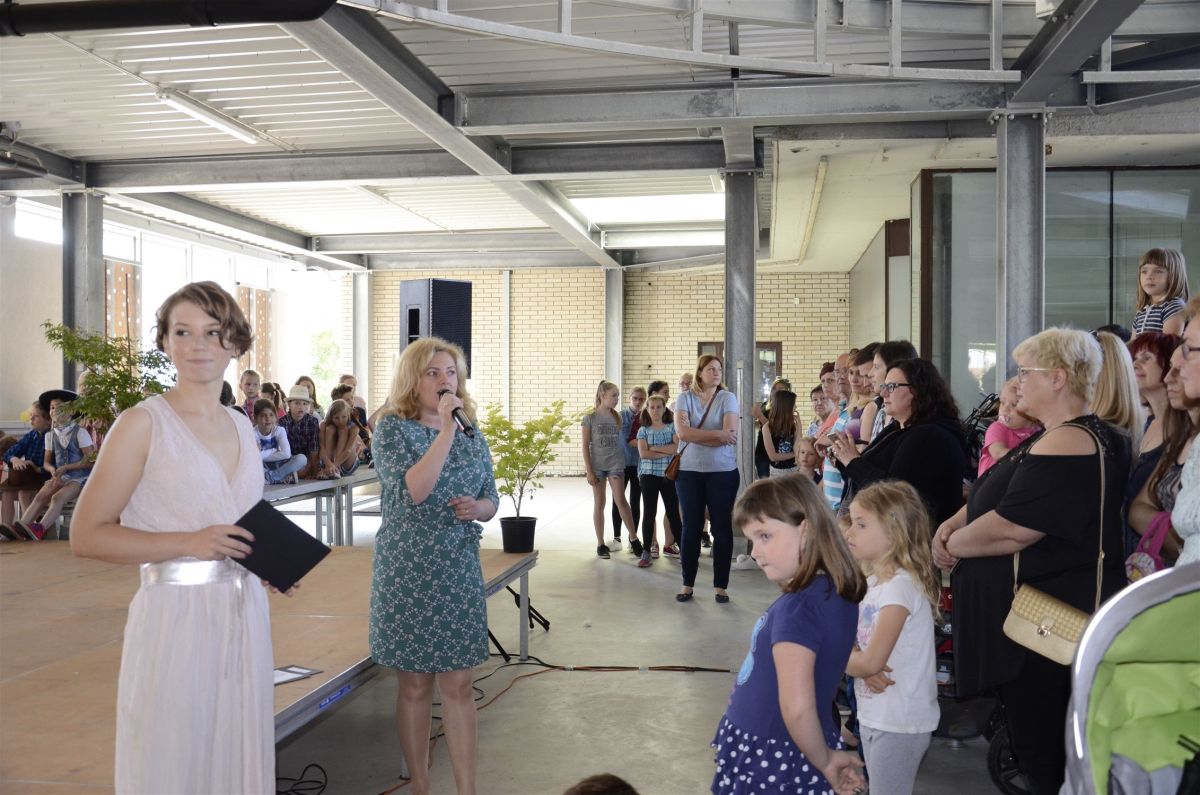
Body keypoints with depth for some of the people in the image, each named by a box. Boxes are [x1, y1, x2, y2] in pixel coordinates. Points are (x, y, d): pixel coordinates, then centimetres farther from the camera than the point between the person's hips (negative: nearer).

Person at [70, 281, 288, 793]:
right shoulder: (143, 424, -7)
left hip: (244, 615, 6)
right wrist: (187, 543, -19)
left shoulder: (243, 428, 11)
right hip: (176, 618, -6)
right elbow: (87, 535, -9)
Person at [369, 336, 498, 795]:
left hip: (459, 571, 4)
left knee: (458, 684, 6)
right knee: (415, 686, 8)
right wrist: (446, 430, -24)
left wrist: (476, 508, -9)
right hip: (407, 572, -3)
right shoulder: (393, 428, -7)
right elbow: (413, 490, -23)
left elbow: (491, 501, 13)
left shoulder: (471, 432, 7)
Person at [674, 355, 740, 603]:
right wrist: (717, 434, -16)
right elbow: (682, 433, -12)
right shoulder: (685, 398, 2)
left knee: (722, 528, 4)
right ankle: (688, 584, 18)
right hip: (689, 472, 1)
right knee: (691, 528, 8)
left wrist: (694, 434, -11)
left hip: (722, 472, -1)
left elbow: (730, 435, -13)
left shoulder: (727, 398, -1)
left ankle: (720, 586, 13)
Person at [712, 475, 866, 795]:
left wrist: (825, 761, -16)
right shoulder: (836, 593, 1)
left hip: (770, 762, -8)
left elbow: (797, 708, -32)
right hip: (792, 754, 8)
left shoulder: (796, 609, -25)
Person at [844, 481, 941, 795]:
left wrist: (845, 660, -6)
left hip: (899, 723, -8)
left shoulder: (901, 586, -22)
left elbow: (871, 662, -26)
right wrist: (860, 664, -14)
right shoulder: (873, 582, 6)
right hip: (873, 715, 8)